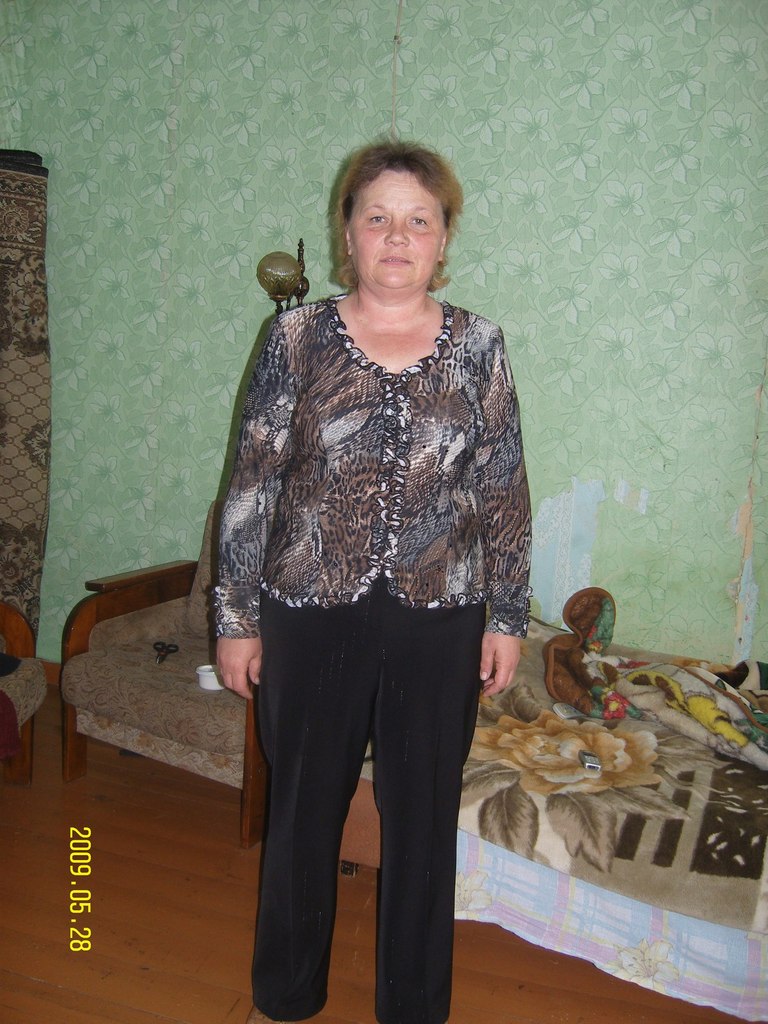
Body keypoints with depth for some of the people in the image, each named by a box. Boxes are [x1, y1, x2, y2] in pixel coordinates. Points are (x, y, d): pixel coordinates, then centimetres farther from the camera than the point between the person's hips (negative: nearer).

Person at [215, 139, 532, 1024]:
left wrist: (507, 617, 2)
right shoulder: (297, 336, -3)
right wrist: (237, 619, -2)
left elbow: (505, 493, 3)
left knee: (423, 817, 15)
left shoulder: (477, 344, 0)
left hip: (440, 623, 1)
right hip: (313, 615, 0)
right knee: (303, 808, 16)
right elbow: (251, 485, -3)